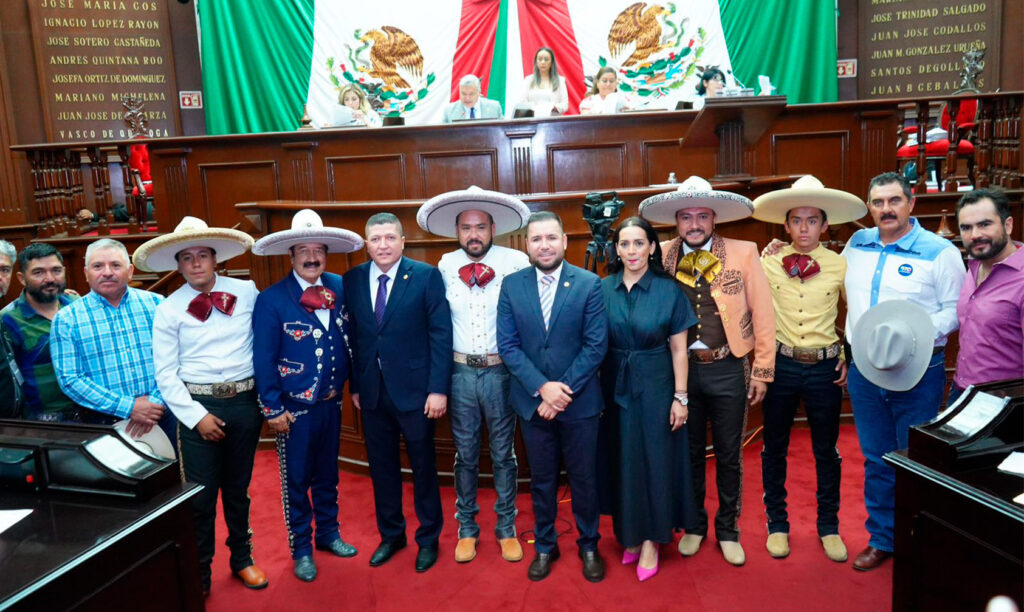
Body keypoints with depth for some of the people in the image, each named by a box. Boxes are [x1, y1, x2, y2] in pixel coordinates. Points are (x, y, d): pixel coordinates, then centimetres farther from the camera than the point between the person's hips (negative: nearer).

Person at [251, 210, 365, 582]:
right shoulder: (271, 300, -15)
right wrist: (273, 409, -12)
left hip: (332, 403, 4)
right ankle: (301, 549, 28)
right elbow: (263, 359, -13)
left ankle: (328, 533, 39)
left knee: (327, 474, 20)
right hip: (294, 408, -4)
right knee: (296, 481, 11)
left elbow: (349, 341, 5)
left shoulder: (339, 289, -2)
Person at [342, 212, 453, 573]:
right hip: (371, 392, 3)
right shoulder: (352, 280, 4)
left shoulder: (426, 276, -8)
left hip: (414, 391, -3)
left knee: (423, 466, 10)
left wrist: (438, 389, -13)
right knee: (381, 468, 15)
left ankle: (428, 539, 30)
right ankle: (391, 535, 35)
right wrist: (355, 385, 5)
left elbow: (441, 334, -9)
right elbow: (352, 337, 7)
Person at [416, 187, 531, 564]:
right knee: (465, 454, 13)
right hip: (460, 372, 2)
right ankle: (467, 528, 29)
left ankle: (506, 527, 28)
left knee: (503, 454, 11)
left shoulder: (517, 262, -8)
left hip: (501, 371, -2)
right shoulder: (445, 266, 1)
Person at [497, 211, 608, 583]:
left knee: (584, 478, 13)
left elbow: (596, 345, -10)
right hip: (532, 402, 2)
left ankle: (589, 546, 34)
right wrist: (542, 387, -16)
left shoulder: (589, 284, -7)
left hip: (579, 402, -1)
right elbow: (507, 345, -5)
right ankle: (545, 546, 35)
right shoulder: (511, 285, -2)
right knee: (541, 480, 16)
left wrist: (564, 391, -16)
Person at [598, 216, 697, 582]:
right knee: (622, 460, 11)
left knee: (655, 459, 6)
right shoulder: (603, 289, -2)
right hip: (615, 387, 2)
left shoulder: (668, 289, -7)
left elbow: (678, 349, -4)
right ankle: (629, 532, 29)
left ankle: (651, 539, 21)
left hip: (655, 386, -2)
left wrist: (680, 397, -7)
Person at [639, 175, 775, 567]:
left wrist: (762, 371, -3)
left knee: (729, 457, 12)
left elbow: (763, 315, -3)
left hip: (727, 369, -1)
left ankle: (727, 530, 32)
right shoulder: (661, 256, -1)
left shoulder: (743, 254, -5)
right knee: (689, 453, 15)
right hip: (681, 369, 1)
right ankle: (694, 525, 34)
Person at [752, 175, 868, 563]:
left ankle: (828, 526, 29)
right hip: (780, 365, 0)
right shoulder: (767, 263, -3)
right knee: (774, 448, 10)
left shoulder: (840, 266, -2)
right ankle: (777, 524, 26)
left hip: (824, 367, 0)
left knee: (827, 451, 11)